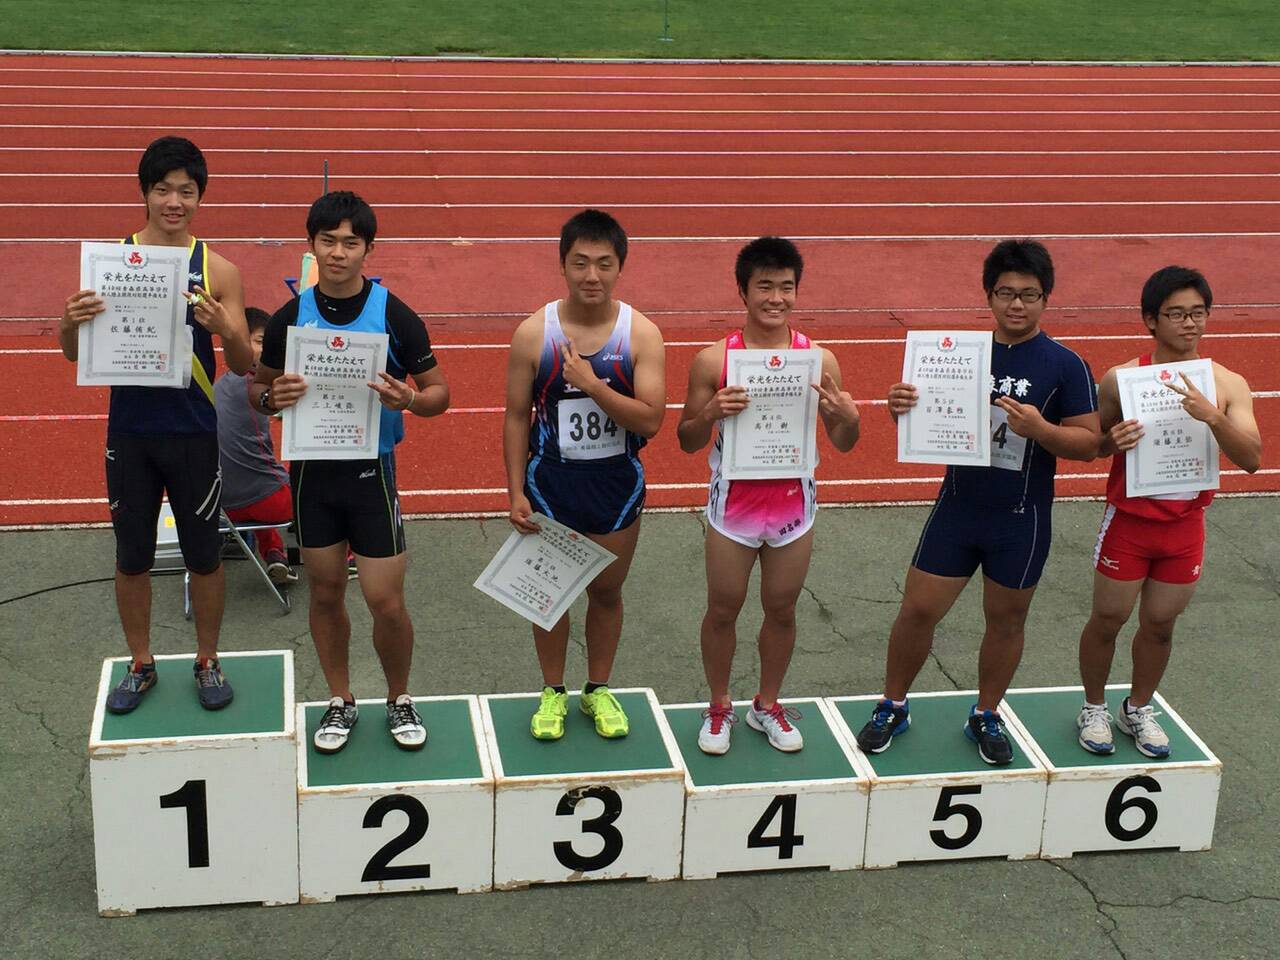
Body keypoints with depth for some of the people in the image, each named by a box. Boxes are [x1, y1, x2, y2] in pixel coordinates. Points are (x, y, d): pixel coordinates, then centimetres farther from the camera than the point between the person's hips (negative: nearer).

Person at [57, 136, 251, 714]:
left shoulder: (216, 269, -5)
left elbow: (244, 366, -6)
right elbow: (75, 355, 3)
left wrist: (223, 328, -27)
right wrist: (71, 324, -20)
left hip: (193, 433, -1)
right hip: (129, 432, 1)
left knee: (204, 555, 10)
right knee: (131, 556, 12)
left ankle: (207, 661, 30)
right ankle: (141, 665, 31)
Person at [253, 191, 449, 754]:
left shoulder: (395, 317, -7)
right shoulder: (290, 317, -1)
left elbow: (438, 392, -1)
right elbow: (258, 387, 10)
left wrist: (408, 399, -24)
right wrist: (272, 398, -15)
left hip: (371, 470, -2)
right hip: (311, 470, 2)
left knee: (386, 602, -2)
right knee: (325, 592, 13)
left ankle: (399, 700, 23)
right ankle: (341, 702, 30)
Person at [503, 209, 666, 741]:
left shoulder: (641, 333, -11)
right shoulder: (533, 333, -10)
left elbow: (650, 419, -17)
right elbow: (517, 417, -3)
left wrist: (592, 384, -27)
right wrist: (515, 492, -6)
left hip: (617, 482, 1)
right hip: (550, 480, 0)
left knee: (607, 591, 16)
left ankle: (598, 689, 36)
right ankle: (553, 691, 32)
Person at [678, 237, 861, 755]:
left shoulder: (819, 359, -6)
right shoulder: (713, 360, -10)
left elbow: (843, 444, 1)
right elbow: (687, 441, -4)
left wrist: (845, 415, -22)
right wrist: (712, 412, -25)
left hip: (793, 505, 2)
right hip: (733, 505, -1)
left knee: (781, 610, 15)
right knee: (722, 611, 12)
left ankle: (767, 704, 36)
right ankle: (719, 707, 33)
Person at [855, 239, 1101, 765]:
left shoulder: (1065, 366, -8)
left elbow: (1089, 442, -10)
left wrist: (1039, 429, -28)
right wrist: (902, 407, -15)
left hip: (1021, 519, -2)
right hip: (958, 506, 2)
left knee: (1006, 620, 13)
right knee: (918, 609, 4)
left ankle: (986, 716, 33)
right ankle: (892, 707, 23)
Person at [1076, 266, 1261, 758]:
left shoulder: (1228, 385, -6)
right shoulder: (1121, 379, -11)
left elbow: (1251, 459, -15)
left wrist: (1213, 417, -31)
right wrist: (1112, 440, -23)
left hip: (1185, 526, 2)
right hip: (1129, 521, -2)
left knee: (1160, 624, 14)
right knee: (1108, 619, 9)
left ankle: (1138, 708, 36)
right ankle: (1094, 707, 31)